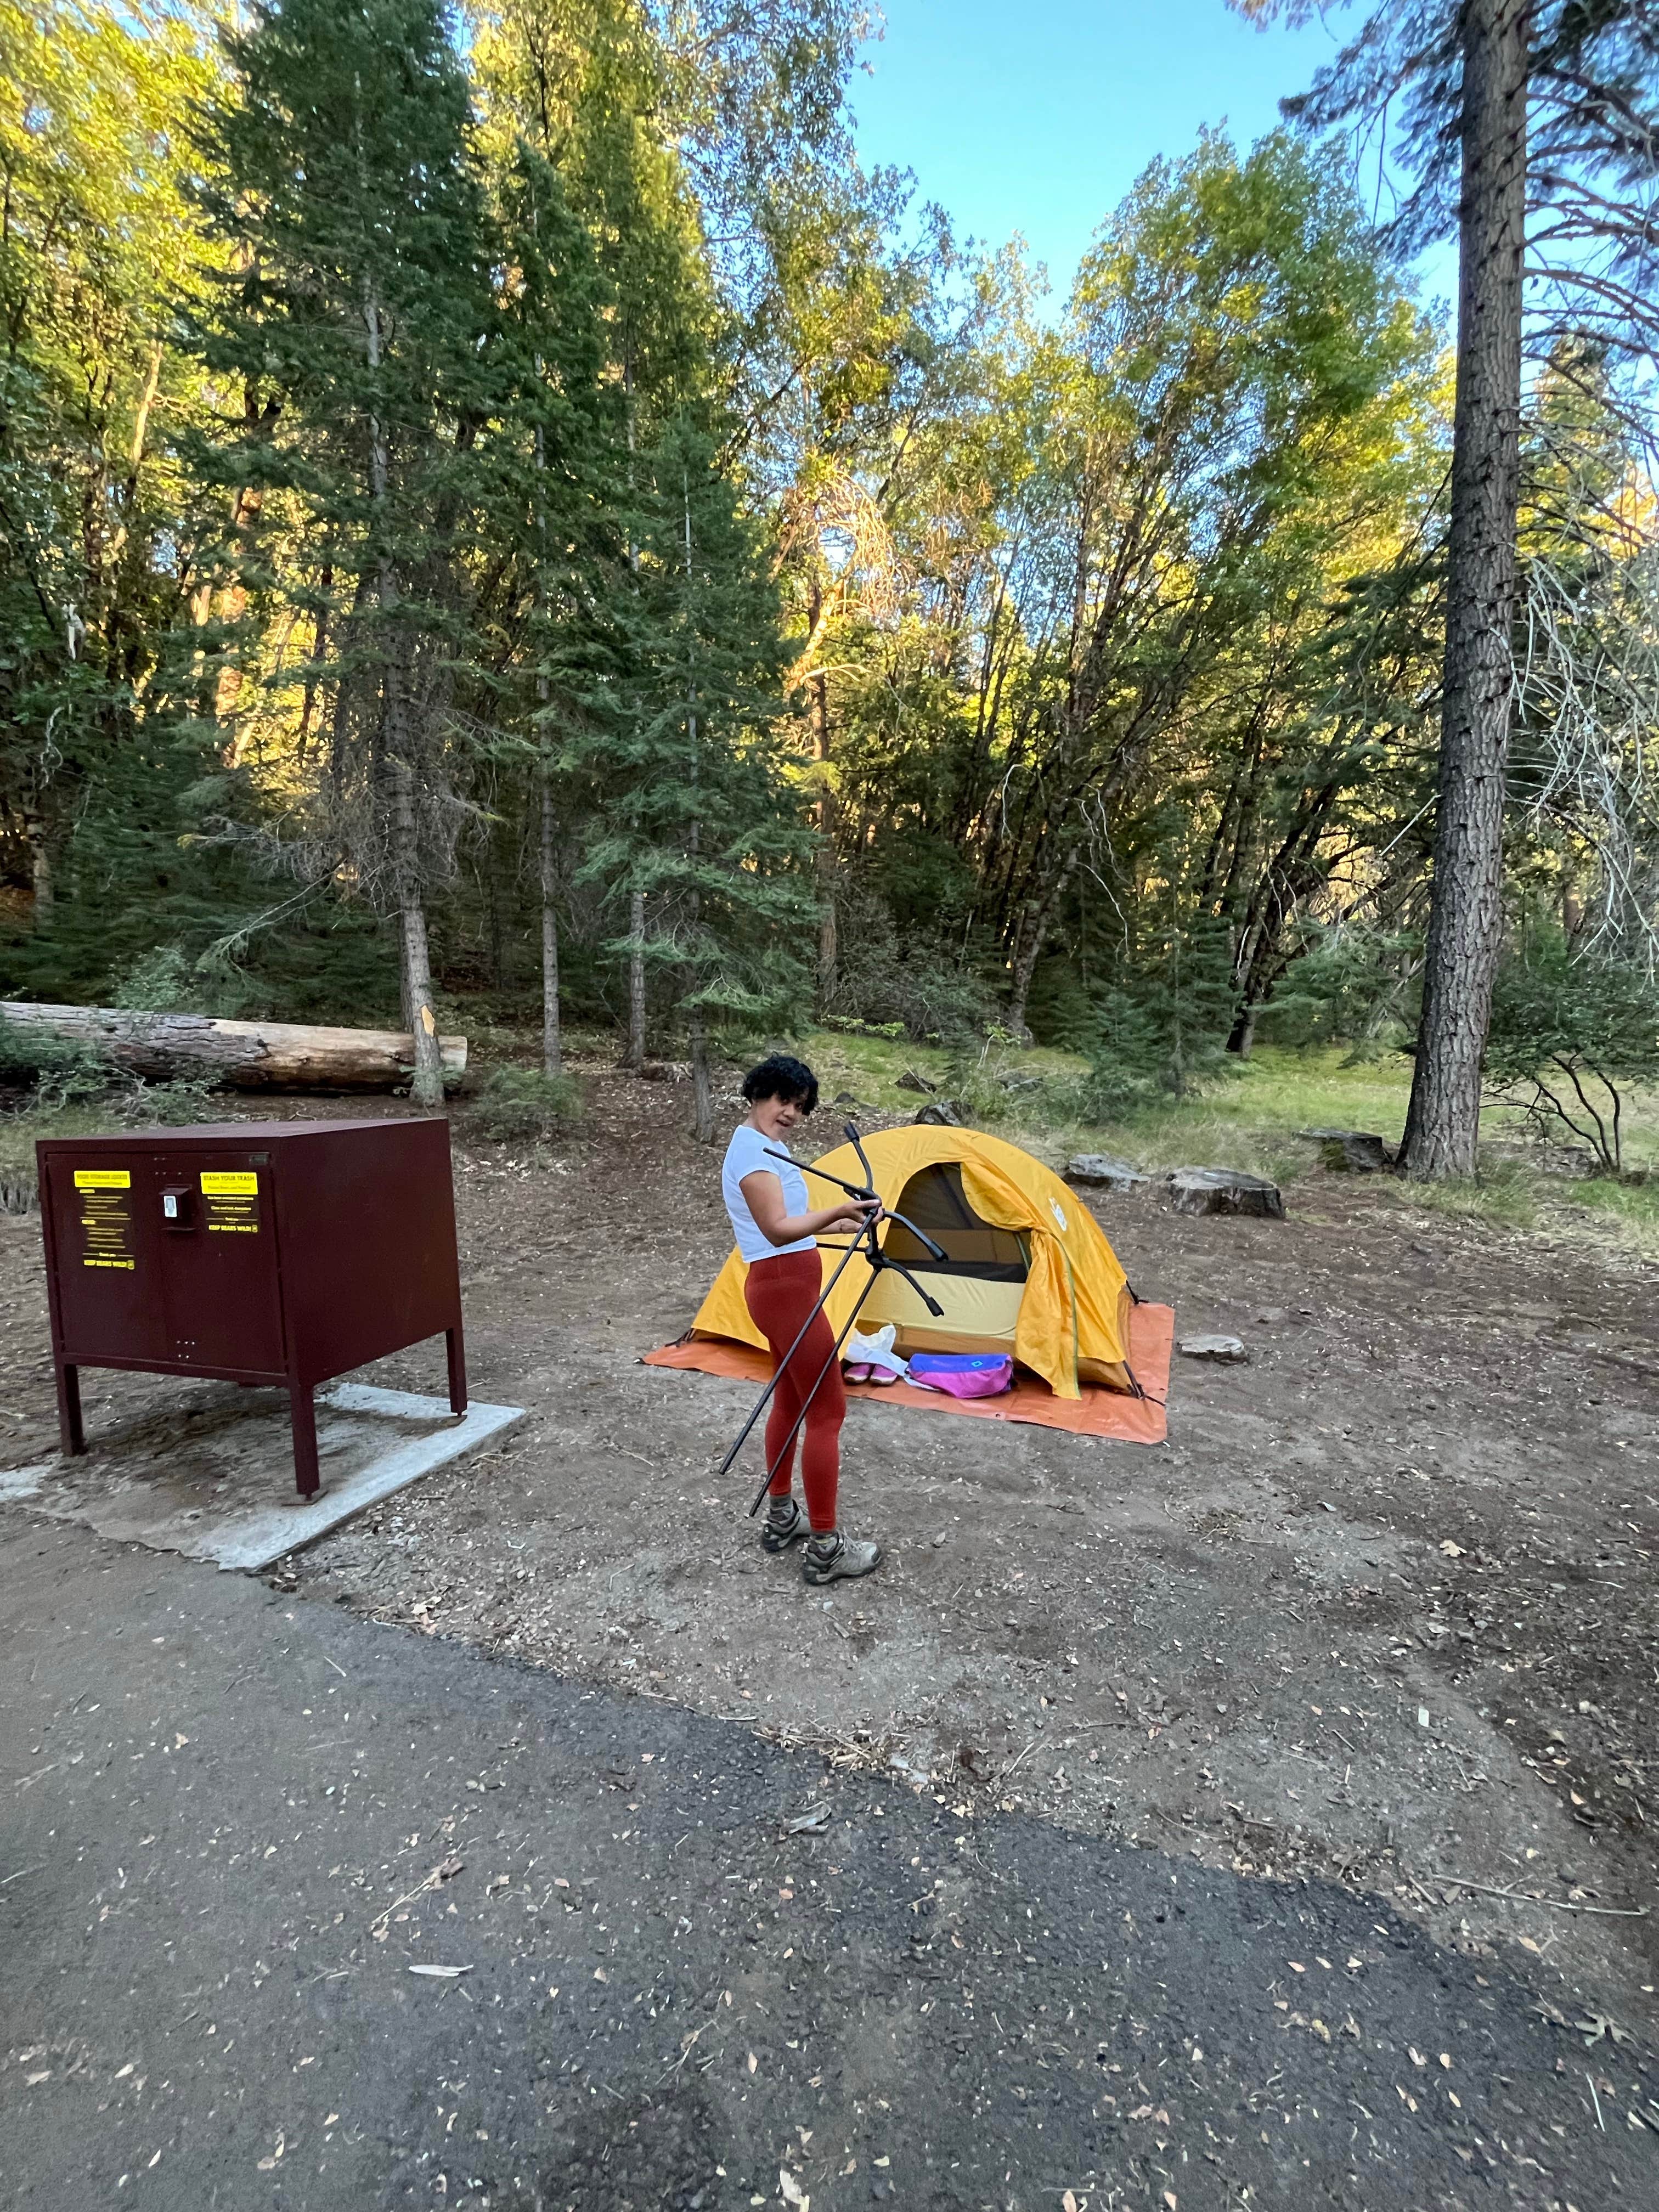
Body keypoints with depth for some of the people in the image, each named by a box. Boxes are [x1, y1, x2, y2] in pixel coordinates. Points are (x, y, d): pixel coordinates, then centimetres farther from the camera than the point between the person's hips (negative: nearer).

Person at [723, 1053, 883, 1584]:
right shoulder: (754, 1149, -17)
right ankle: (826, 1548, 4)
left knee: (791, 1401, 19)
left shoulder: (765, 1146, 15)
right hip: (786, 1287, -11)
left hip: (781, 1286, 11)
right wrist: (838, 1209, -38)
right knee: (826, 1412, -4)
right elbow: (779, 1230, -28)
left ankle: (781, 1517, 32)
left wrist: (844, 1223, 22)